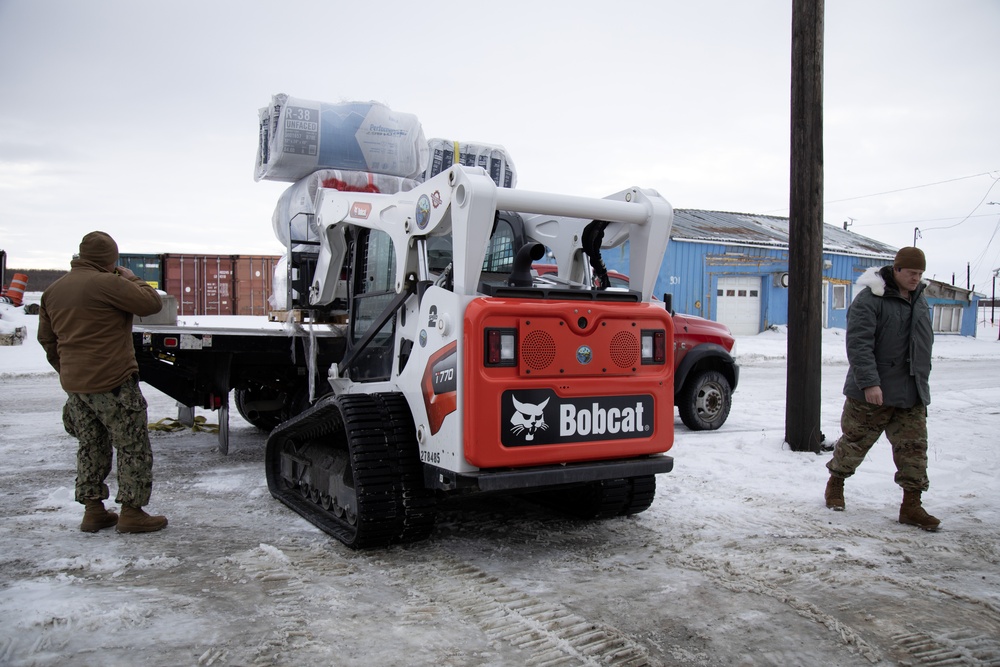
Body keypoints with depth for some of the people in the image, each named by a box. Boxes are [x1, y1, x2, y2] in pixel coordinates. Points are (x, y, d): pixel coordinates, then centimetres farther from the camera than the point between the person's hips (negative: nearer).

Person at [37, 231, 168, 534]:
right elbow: (152, 303, -13)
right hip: (113, 384, -8)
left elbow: (47, 339, 19)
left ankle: (93, 510, 22)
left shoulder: (53, 291, 12)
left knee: (90, 447, 17)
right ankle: (131, 512, 6)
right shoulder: (107, 283, -15)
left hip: (74, 385, 8)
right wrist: (132, 279, 3)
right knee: (134, 447, 2)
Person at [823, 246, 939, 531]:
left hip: (912, 395, 7)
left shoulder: (920, 300, 13)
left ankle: (911, 505, 10)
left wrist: (921, 380, 21)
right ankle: (836, 482, 29)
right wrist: (869, 382, -26)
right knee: (855, 441, 7)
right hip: (872, 393, -6)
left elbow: (924, 344, 23)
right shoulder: (870, 299, -13)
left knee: (914, 448, 4)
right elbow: (858, 343, -20)